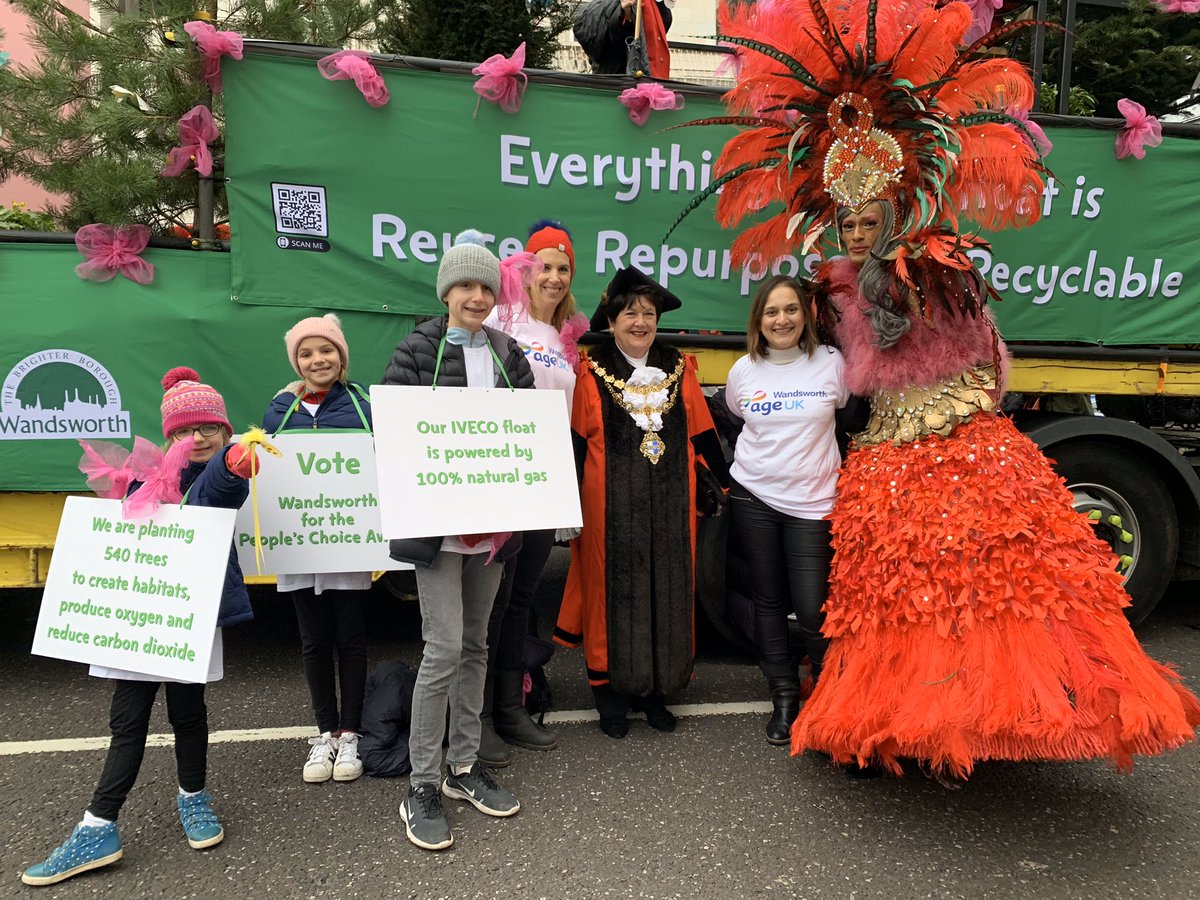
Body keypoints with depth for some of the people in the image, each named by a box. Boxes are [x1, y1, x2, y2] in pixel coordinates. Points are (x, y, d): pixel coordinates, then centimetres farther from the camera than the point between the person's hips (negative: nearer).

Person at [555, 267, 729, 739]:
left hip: (670, 500, 3)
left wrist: (728, 483, 8)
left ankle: (654, 689, 24)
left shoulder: (679, 369, 8)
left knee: (668, 587, 8)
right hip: (612, 503, -3)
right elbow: (577, 443, -1)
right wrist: (572, 505, -5)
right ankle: (610, 690, 19)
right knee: (613, 588, 4)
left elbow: (702, 434, 11)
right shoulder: (593, 373, 0)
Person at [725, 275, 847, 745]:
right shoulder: (744, 370, 3)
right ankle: (784, 696, 25)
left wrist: (845, 475, 11)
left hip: (813, 501, -2)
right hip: (753, 496, 2)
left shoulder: (831, 363, -2)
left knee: (812, 610, -6)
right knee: (768, 600, 9)